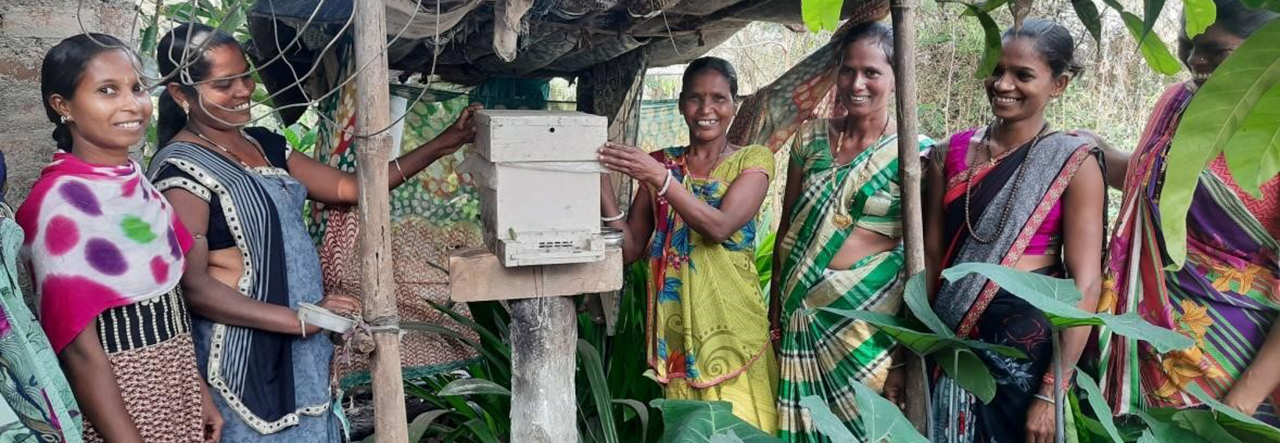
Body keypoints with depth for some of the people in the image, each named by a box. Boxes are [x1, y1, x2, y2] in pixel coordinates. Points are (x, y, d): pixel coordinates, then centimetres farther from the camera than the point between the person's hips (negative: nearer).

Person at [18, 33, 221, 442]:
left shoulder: (136, 183, 3)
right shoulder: (60, 201, -18)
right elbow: (79, 348, -19)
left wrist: (199, 390, 12)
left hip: (175, 383, 7)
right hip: (117, 397, -7)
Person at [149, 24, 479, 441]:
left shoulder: (263, 143, 9)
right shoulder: (180, 167, -14)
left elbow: (348, 187, 9)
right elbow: (193, 286, -20)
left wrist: (441, 145, 4)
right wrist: (298, 320, -23)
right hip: (246, 350, -7)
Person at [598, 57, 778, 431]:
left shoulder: (753, 160, -1)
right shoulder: (660, 164, 7)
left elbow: (720, 226, -18)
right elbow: (631, 249, 2)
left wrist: (659, 178, -26)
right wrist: (601, 179, -8)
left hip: (731, 326, -2)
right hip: (675, 324, 3)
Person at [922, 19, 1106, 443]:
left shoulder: (1074, 163, -7)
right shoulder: (951, 154, 2)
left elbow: (1085, 283, -11)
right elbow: (931, 256, 5)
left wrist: (1052, 392, -16)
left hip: (1031, 340, -3)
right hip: (954, 341, 3)